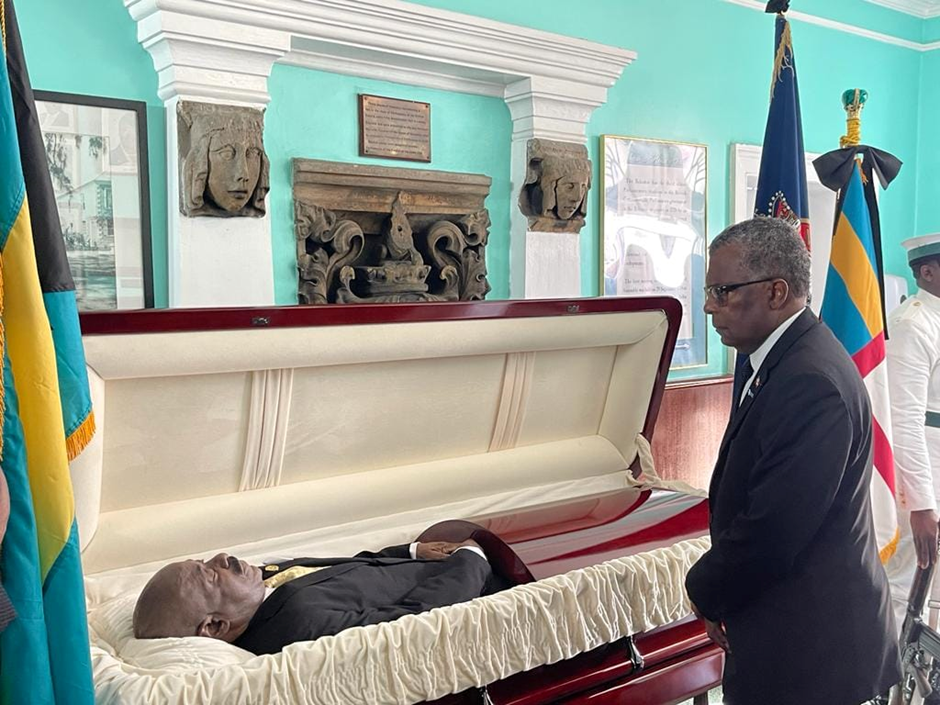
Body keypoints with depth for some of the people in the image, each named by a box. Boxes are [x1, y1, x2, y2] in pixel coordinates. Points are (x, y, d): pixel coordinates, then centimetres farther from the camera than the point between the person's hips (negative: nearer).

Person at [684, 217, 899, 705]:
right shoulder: (768, 360, 6)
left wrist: (706, 592, -8)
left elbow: (771, 532, -26)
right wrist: (720, 595, 4)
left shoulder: (811, 382, -26)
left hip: (808, 650, -9)